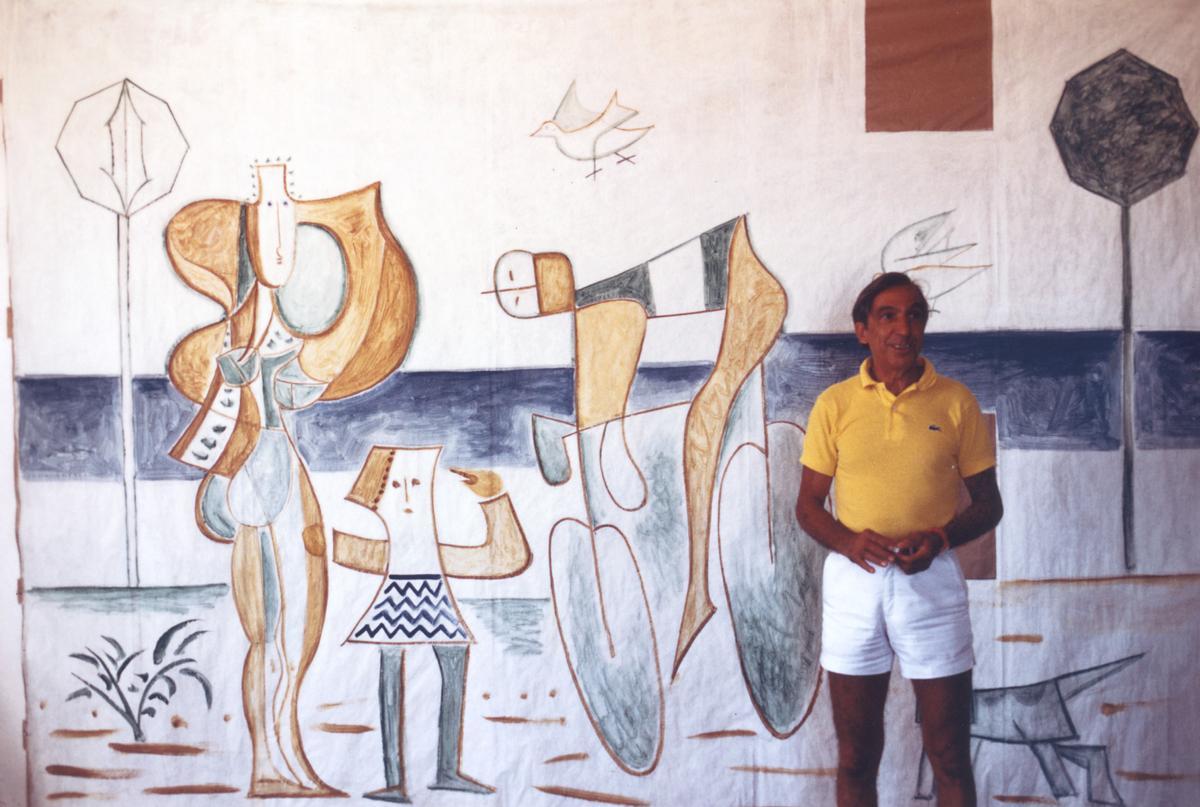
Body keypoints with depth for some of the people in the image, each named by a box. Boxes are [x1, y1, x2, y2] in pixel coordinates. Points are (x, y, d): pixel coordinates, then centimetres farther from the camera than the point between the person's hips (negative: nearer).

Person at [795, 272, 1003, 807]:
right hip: (853, 579, 1)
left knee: (950, 759, 7)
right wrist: (848, 541, -16)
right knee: (856, 759, 11)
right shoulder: (834, 404, 1)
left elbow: (988, 504, 4)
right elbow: (808, 505, 5)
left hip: (933, 581, -1)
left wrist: (940, 538, -16)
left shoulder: (956, 402, 0)